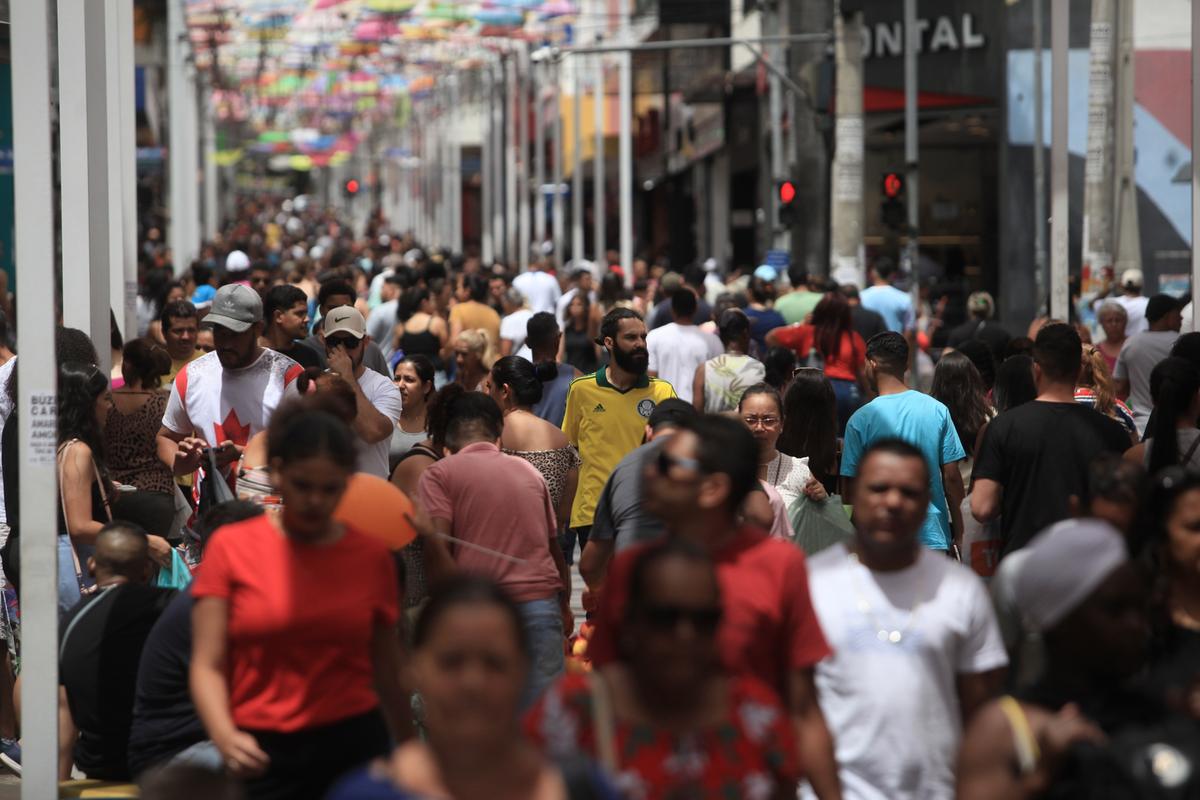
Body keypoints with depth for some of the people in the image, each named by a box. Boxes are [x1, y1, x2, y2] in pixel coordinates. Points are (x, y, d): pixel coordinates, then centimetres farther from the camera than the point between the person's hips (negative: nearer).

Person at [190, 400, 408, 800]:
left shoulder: (372, 556, 5)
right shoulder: (231, 547, 0)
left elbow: (387, 672, 11)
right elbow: (207, 665, -4)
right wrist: (226, 736, -21)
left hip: (354, 748, 1)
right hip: (261, 757, -1)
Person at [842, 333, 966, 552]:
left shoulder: (860, 420, -8)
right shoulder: (938, 410, 0)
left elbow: (852, 487, -5)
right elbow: (952, 477, 1)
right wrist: (958, 535, 11)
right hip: (934, 537, 2)